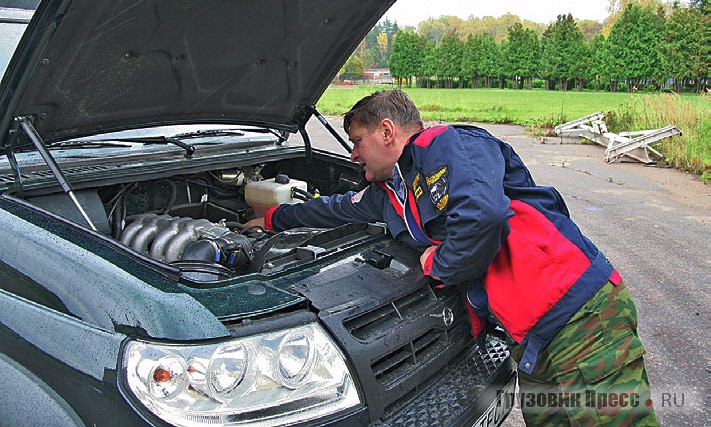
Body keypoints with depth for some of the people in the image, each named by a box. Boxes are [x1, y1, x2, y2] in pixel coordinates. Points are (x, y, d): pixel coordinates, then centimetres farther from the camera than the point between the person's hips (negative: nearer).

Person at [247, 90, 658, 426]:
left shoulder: (448, 145, -9)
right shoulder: (390, 193, 18)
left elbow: (481, 217, -28)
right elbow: (338, 209, 35)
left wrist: (437, 263, -9)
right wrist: (273, 219, 48)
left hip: (583, 312, -8)